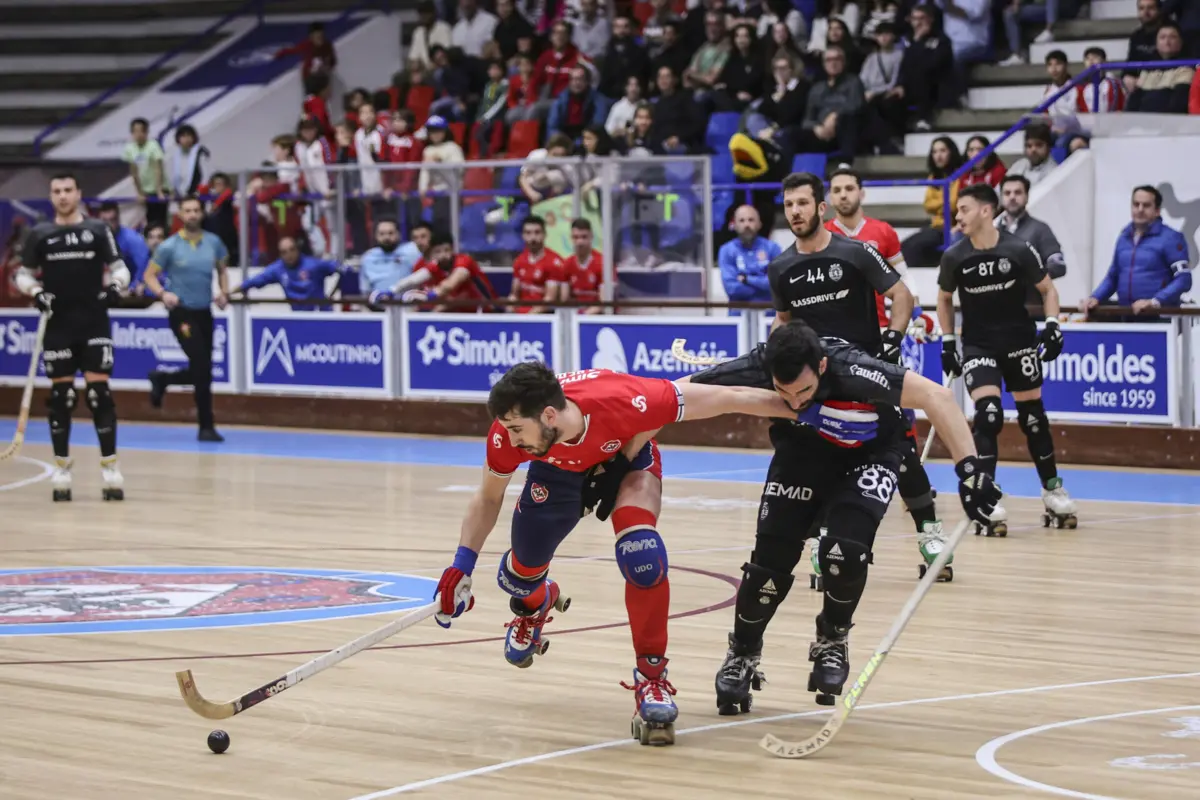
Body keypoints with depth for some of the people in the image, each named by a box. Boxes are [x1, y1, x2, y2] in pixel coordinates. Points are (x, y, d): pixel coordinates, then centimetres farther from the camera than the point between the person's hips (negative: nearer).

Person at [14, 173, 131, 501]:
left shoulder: (98, 230, 4)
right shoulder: (40, 234, 6)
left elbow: (119, 267, 8)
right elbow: (23, 274, 12)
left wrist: (115, 287, -12)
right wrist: (36, 293, -8)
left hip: (94, 324, -1)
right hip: (57, 325, 1)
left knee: (99, 391, -5)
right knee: (60, 394, 3)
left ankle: (110, 467, 0)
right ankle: (62, 468, 12)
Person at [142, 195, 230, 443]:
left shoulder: (213, 242, 3)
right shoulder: (169, 247, -7)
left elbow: (222, 268, 19)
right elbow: (150, 275, -1)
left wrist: (224, 292, 2)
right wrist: (163, 293, -20)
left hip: (205, 312, 5)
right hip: (182, 312, -5)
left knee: (202, 372, 9)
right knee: (201, 366, -15)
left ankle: (161, 379, 36)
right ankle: (206, 427, -6)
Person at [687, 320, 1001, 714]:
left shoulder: (851, 371, -39)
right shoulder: (754, 371, -31)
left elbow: (936, 396, -34)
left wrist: (968, 469, -40)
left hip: (868, 455, -2)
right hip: (801, 453, 2)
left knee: (845, 550, -23)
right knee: (770, 559, -8)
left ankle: (832, 641, 8)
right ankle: (742, 656, 19)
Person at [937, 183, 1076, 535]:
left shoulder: (1019, 251, -13)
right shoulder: (954, 256, -9)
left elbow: (1048, 289, 1)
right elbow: (944, 299, 8)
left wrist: (1052, 325, -12)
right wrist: (947, 343, 6)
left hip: (1019, 341, 0)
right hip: (977, 345, 0)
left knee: (1033, 416, 9)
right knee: (987, 415, -17)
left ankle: (1053, 491, 26)